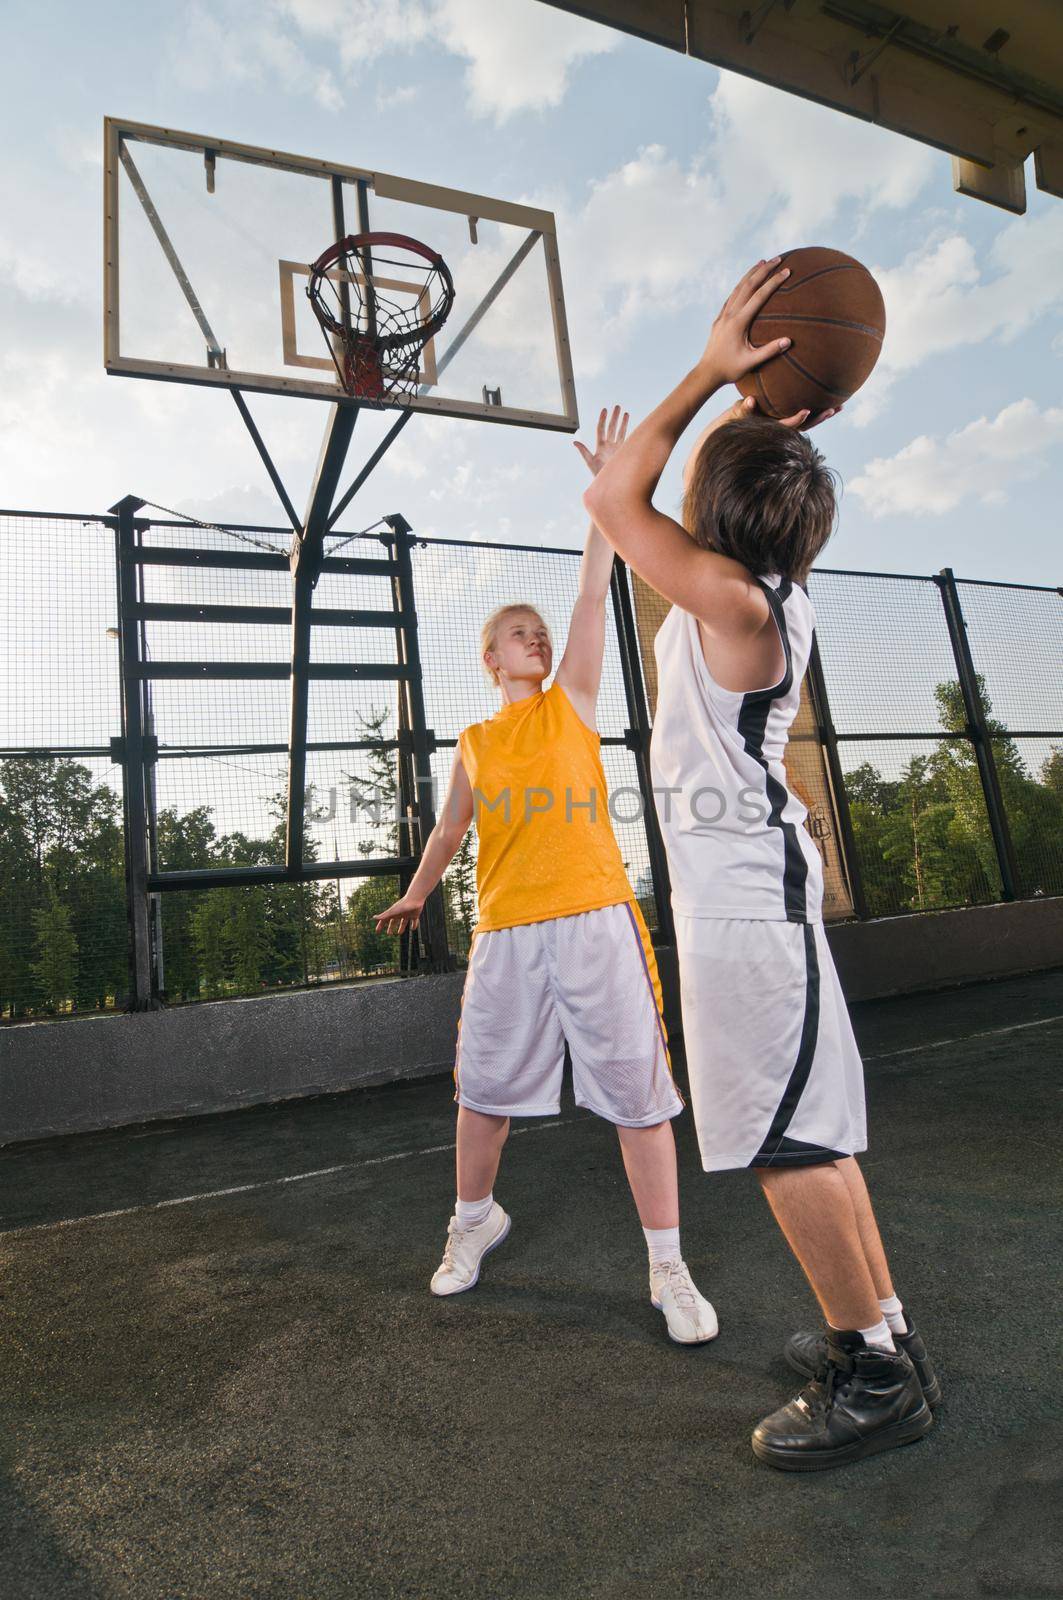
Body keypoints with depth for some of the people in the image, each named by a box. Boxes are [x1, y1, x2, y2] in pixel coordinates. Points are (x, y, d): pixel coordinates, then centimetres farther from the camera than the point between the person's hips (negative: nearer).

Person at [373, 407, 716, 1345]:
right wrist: (416, 895, 36)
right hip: (506, 933, 2)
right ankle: (474, 1219, 40)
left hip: (595, 921, -2)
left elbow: (594, 591, 0)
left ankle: (669, 1268, 19)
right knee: (484, 1093, 14)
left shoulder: (572, 702, 8)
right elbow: (451, 827, 26)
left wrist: (605, 485, -3)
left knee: (639, 1095, 2)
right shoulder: (474, 743, 12)